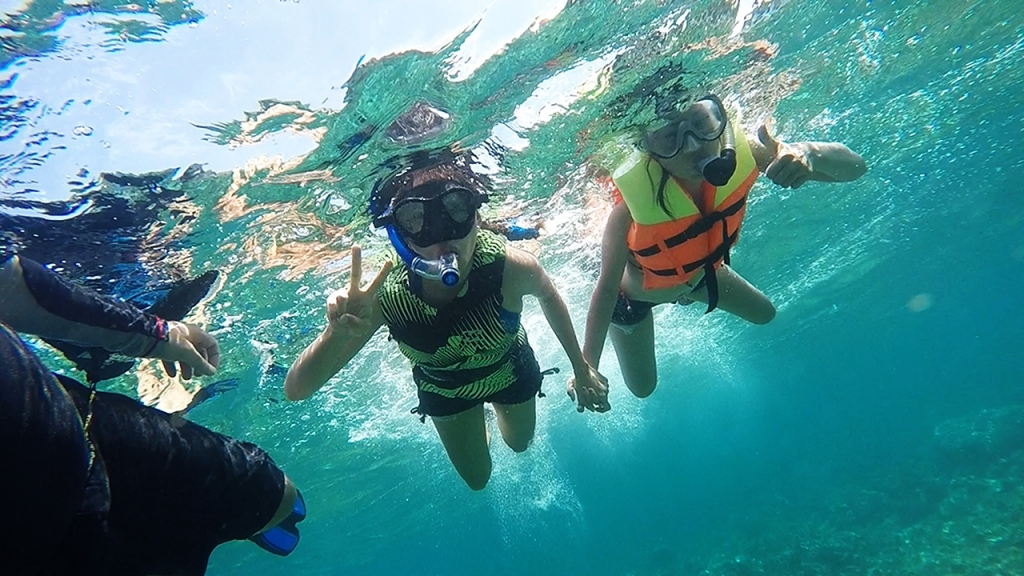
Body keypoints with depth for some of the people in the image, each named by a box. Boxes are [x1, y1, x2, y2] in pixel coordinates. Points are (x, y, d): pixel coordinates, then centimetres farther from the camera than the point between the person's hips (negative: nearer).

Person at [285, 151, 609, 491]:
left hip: (510, 371, 0)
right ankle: (480, 428, 56)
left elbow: (549, 297, -13)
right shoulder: (385, 296, -39)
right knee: (477, 480, 24)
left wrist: (582, 370, -5)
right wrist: (336, 335, -59)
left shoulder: (510, 268, -40)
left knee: (520, 444, 30)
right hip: (443, 390, 0)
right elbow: (296, 390, -38)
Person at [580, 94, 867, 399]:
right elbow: (607, 287, -34)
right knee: (642, 388, 18)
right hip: (634, 293, -4)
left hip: (697, 269, 4)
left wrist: (807, 152, -52)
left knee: (764, 315, 25)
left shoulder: (740, 152, -33)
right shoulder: (632, 205, -45)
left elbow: (854, 167, -29)